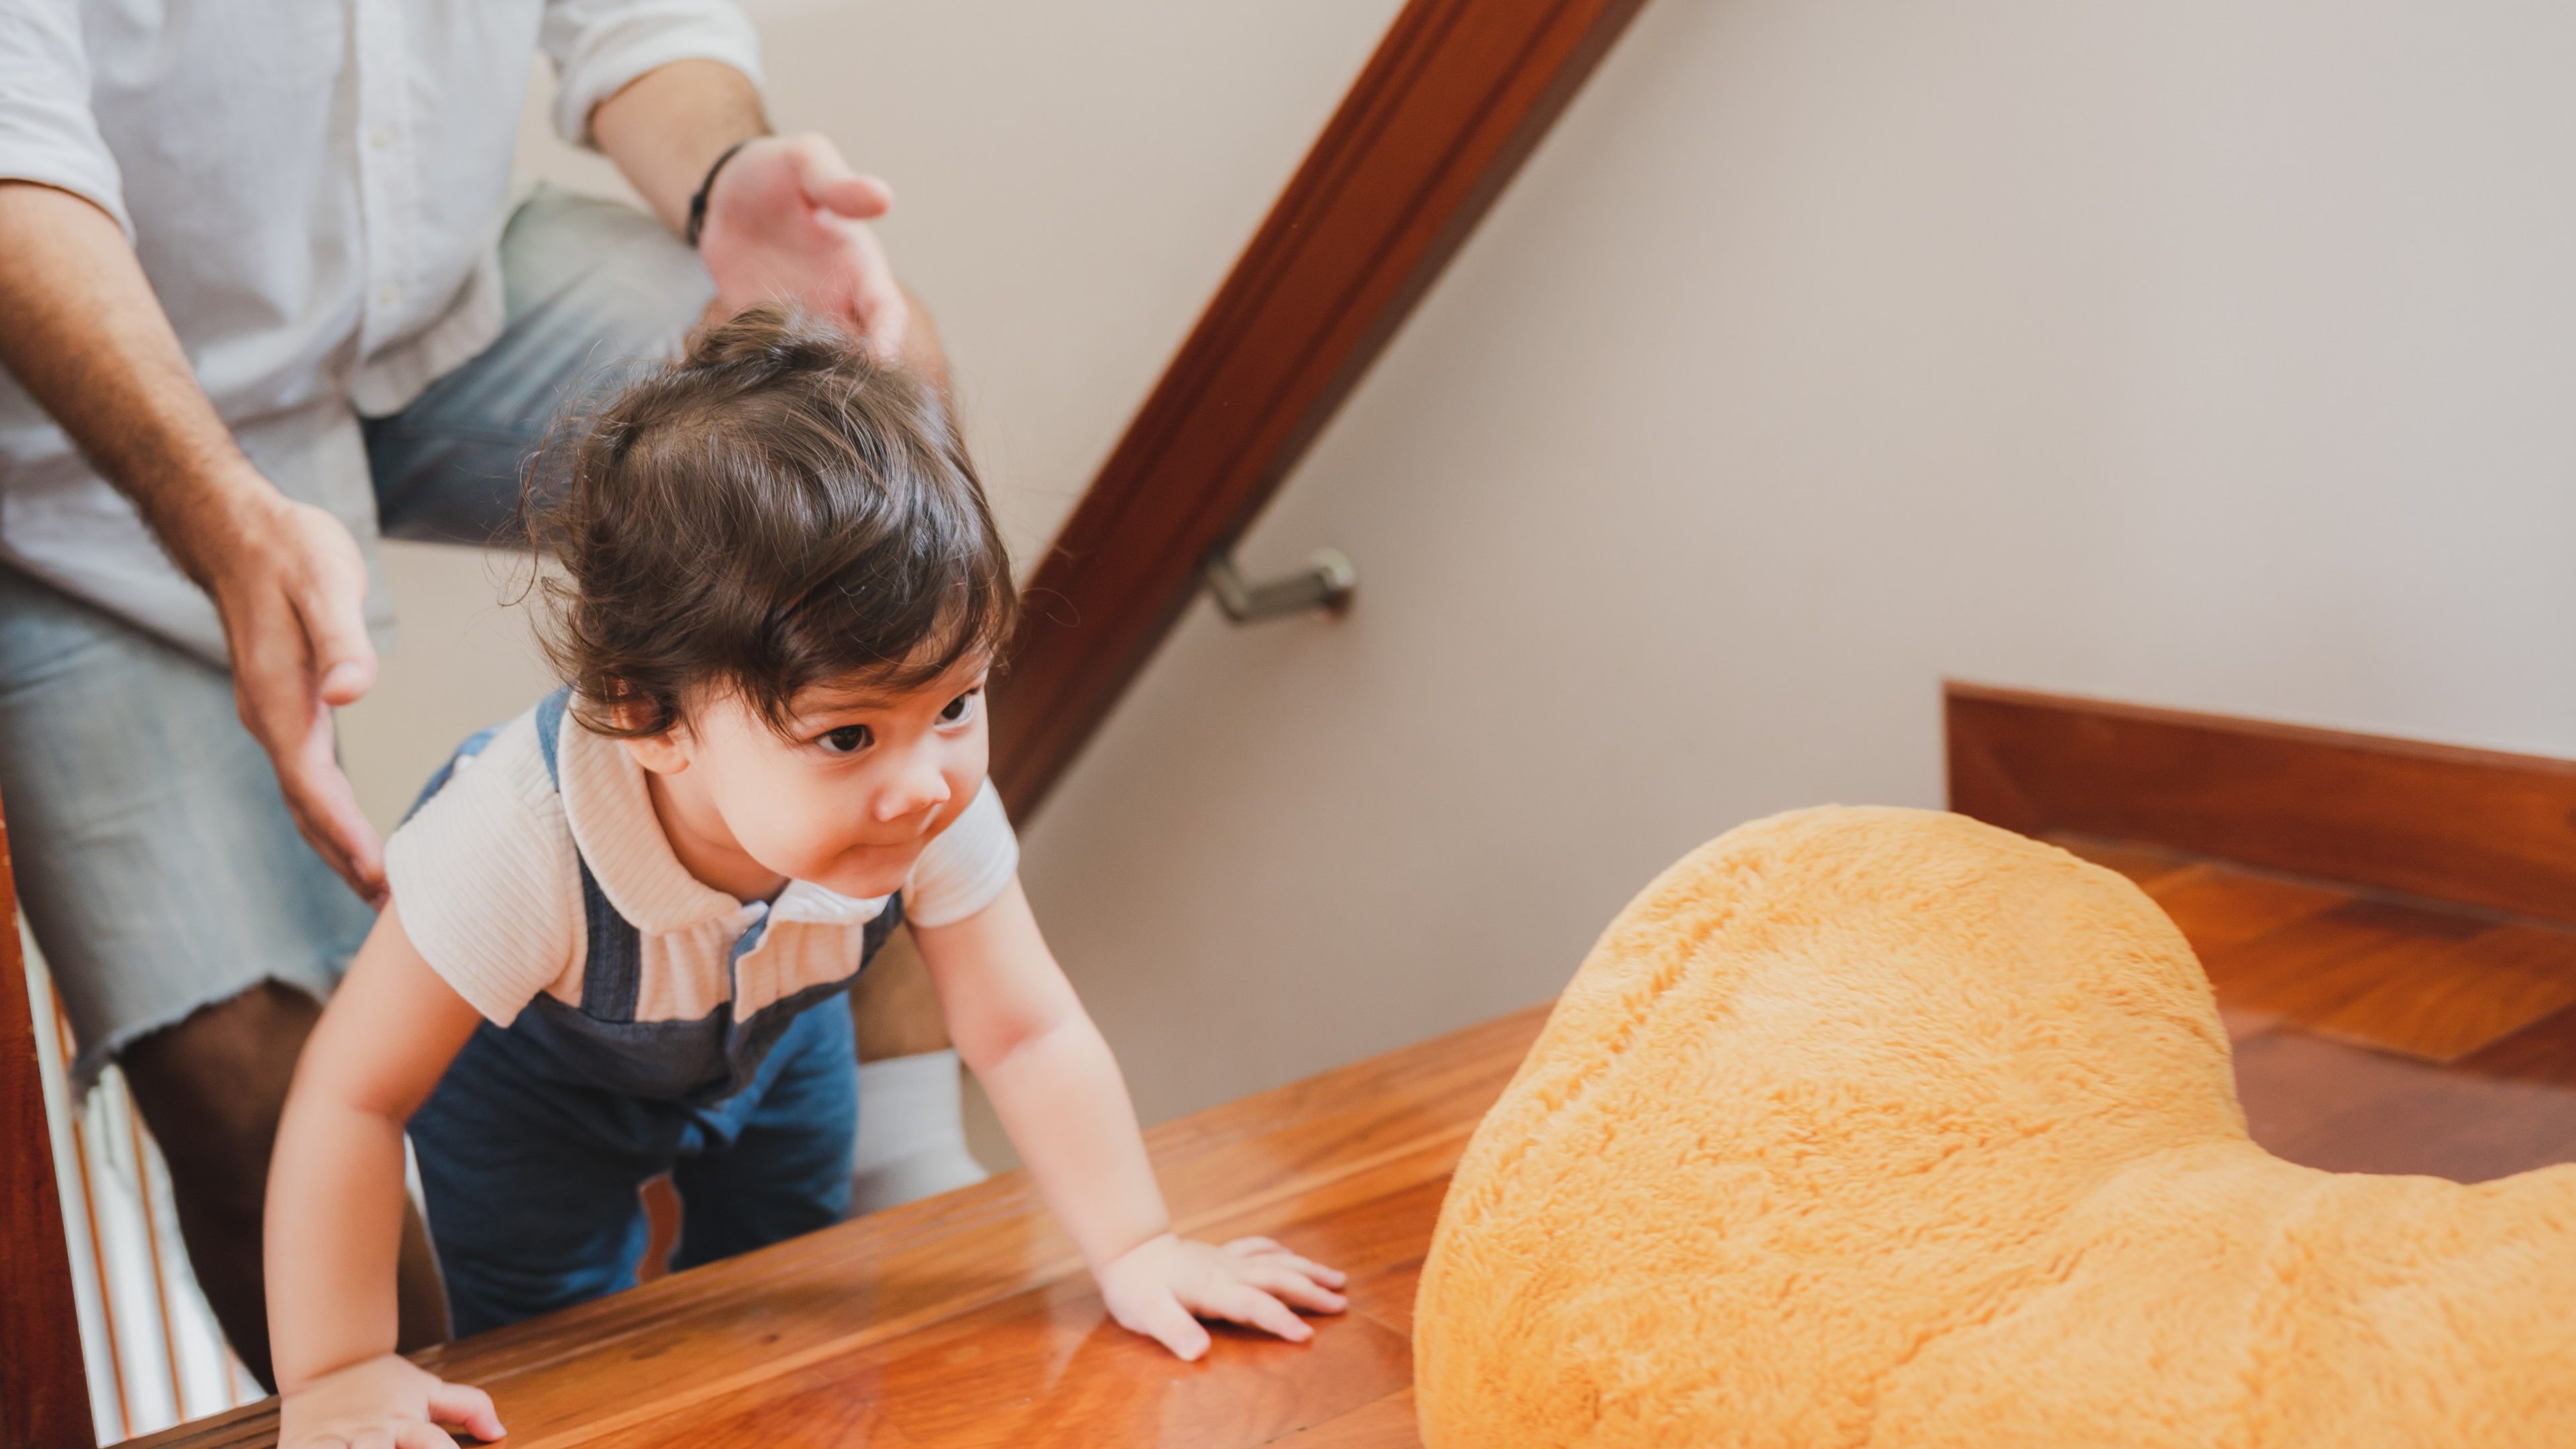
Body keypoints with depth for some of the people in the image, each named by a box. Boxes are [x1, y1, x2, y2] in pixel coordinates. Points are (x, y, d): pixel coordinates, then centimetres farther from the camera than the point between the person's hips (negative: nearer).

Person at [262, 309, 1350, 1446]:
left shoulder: (936, 810, -36)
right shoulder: (522, 844, -48)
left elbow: (1027, 1035, -23)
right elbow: (352, 1101, -37)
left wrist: (1135, 1250, -25)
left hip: (769, 1031, 4)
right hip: (533, 1061, -3)